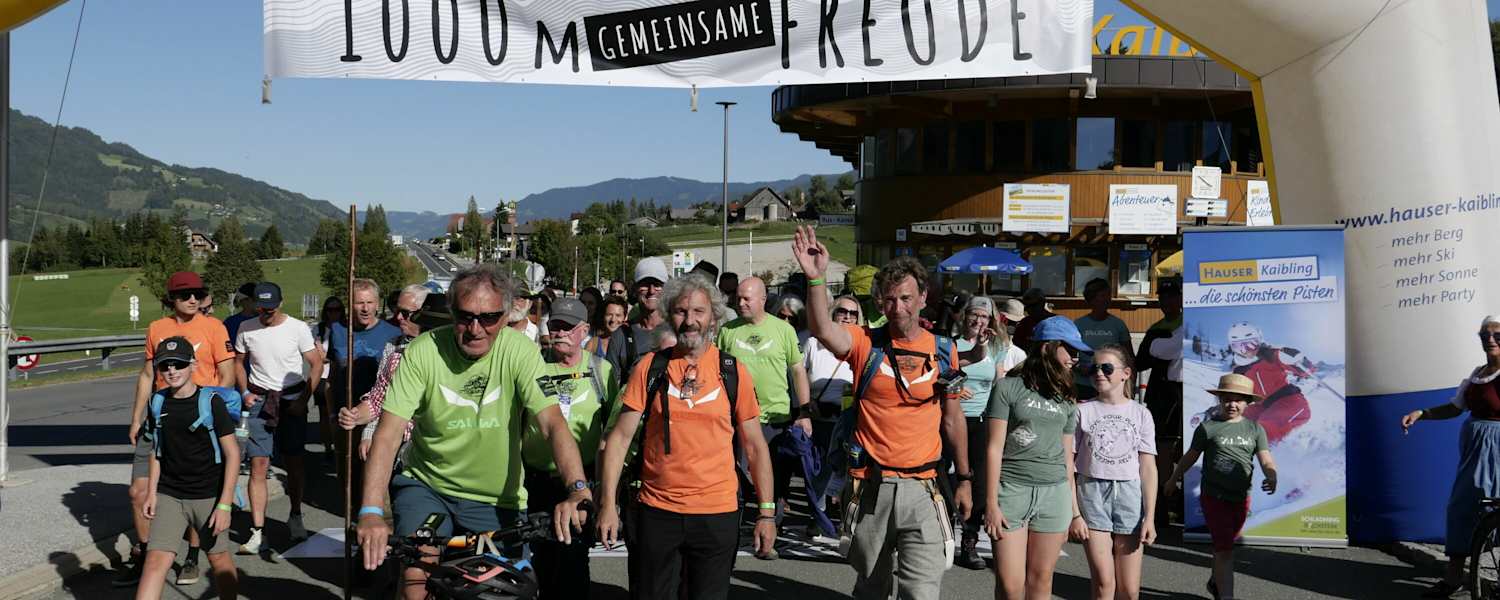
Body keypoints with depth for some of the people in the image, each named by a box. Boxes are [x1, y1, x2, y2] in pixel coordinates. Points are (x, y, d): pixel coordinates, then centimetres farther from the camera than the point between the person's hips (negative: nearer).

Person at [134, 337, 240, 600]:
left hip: (208, 496, -3)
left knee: (219, 558, 11)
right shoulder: (158, 403, 2)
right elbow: (157, 451, 15)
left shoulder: (211, 402, -12)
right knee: (156, 560, -7)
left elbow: (232, 453, -11)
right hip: (168, 496, 3)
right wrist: (152, 492, 6)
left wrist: (224, 504, -15)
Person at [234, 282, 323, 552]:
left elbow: (316, 364, -3)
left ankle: (295, 516, 28)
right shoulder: (246, 329, 1)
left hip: (291, 400, -1)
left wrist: (303, 399, -11)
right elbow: (239, 362, 15)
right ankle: (257, 532, -7)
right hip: (259, 401, 1)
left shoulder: (298, 328, -6)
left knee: (294, 462, 8)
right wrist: (244, 392, 1)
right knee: (258, 465, -6)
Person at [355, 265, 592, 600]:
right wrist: (371, 512, -34)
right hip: (426, 485, -1)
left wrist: (578, 490, -41)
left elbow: (553, 424, -23)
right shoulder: (422, 353, -15)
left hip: (497, 500, 1)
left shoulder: (519, 352, -14)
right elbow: (388, 434, -21)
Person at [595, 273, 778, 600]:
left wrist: (767, 512, -1)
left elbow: (755, 446, 4)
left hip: (718, 514, 0)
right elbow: (620, 437, 0)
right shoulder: (650, 367, 0)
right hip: (654, 511, 0)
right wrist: (608, 504, -7)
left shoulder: (733, 371, 0)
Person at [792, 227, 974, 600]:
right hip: (871, 485, 0)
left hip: (921, 488, 0)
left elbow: (952, 418, 12)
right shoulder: (866, 343, -3)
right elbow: (822, 330, -24)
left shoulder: (943, 351, 4)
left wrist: (964, 478, 13)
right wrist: (816, 278, -38)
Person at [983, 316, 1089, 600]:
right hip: (1011, 489, -4)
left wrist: (1075, 512, 15)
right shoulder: (1008, 388, 0)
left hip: (1054, 492, 4)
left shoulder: (1067, 401, 14)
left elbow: (1067, 458, 17)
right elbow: (994, 448, -2)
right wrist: (991, 503, -7)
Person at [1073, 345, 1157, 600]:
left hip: (1129, 493, 1)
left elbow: (1148, 468, 4)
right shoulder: (1083, 411, 3)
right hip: (1092, 491, -1)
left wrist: (1150, 516, -2)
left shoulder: (1141, 414, 6)